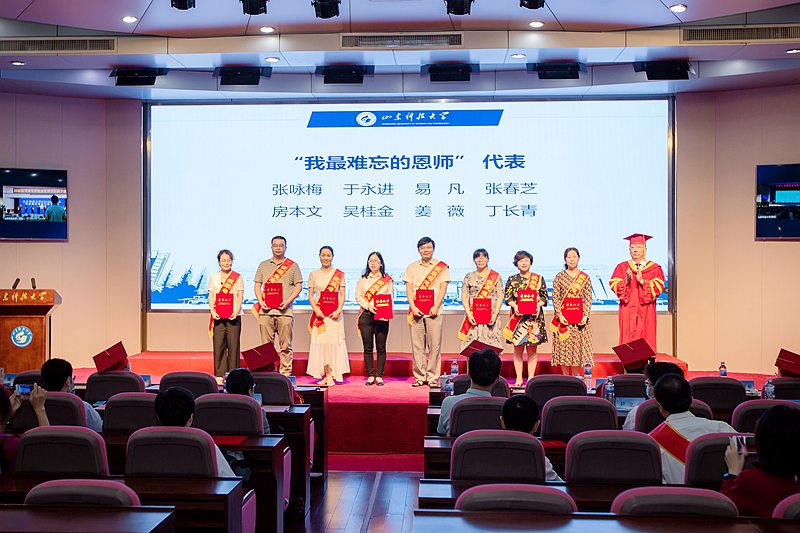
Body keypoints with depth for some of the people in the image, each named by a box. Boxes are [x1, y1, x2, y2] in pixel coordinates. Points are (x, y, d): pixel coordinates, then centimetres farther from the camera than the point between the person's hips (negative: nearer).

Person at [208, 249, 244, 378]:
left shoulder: (238, 277, 7)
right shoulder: (213, 277, 12)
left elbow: (240, 296, 2)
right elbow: (211, 296, 8)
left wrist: (236, 311, -13)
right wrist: (212, 311, -8)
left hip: (233, 316, -1)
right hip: (218, 316, 1)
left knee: (233, 345, -2)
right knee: (218, 345, -1)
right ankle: (219, 374, 5)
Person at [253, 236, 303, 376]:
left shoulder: (293, 266, 8)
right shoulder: (263, 265, 15)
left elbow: (298, 285, 5)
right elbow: (257, 285, 13)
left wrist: (288, 301, -9)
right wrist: (261, 301, -4)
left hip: (285, 311, -2)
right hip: (266, 310, 2)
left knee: (285, 345, -2)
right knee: (266, 344, 3)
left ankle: (286, 372, 3)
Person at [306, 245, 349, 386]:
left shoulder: (339, 274, 6)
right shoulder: (313, 274, 10)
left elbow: (342, 295, 4)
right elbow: (310, 295, 7)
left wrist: (338, 310, -11)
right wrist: (316, 309, -9)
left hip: (334, 313, -1)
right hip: (319, 313, 1)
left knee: (334, 341, -5)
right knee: (321, 342, -3)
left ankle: (331, 374, -2)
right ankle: (327, 375, 0)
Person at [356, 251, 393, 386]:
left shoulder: (387, 280, 7)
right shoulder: (363, 279, 12)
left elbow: (390, 298, 3)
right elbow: (358, 296, 5)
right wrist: (368, 306, -12)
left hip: (382, 316, -1)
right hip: (366, 315, 1)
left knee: (381, 348, 1)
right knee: (368, 347, 2)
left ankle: (379, 376, 6)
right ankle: (370, 375, 8)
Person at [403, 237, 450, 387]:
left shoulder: (442, 267, 8)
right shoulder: (412, 267, 13)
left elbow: (443, 288, 1)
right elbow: (409, 289, 7)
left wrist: (436, 306, -11)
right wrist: (413, 307, -7)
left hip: (434, 311, -2)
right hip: (416, 311, 2)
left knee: (434, 344, -3)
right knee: (417, 344, 1)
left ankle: (432, 377, 4)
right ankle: (420, 376, 7)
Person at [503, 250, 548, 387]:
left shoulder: (539, 279, 5)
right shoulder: (512, 280, 6)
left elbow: (544, 297, 6)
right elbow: (507, 297, 5)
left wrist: (538, 305, -12)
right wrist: (515, 306, -13)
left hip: (534, 317, 0)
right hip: (517, 318, 0)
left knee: (532, 349, 2)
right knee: (518, 349, 2)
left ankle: (531, 378, 9)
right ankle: (519, 379, 9)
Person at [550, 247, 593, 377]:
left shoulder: (585, 277, 6)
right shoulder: (559, 277, 4)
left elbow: (588, 299, 3)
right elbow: (555, 298, -1)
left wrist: (586, 315, -9)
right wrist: (559, 315, -13)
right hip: (563, 317, -1)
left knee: (578, 345, 1)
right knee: (563, 347, 0)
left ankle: (576, 377, 12)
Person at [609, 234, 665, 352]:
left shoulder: (654, 268, 8)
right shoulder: (622, 267, 11)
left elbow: (658, 287, -5)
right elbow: (613, 284, 0)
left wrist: (642, 281, -20)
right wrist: (626, 281, -19)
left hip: (646, 312, -1)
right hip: (627, 311, 1)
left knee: (645, 342, -3)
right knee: (628, 340, -4)